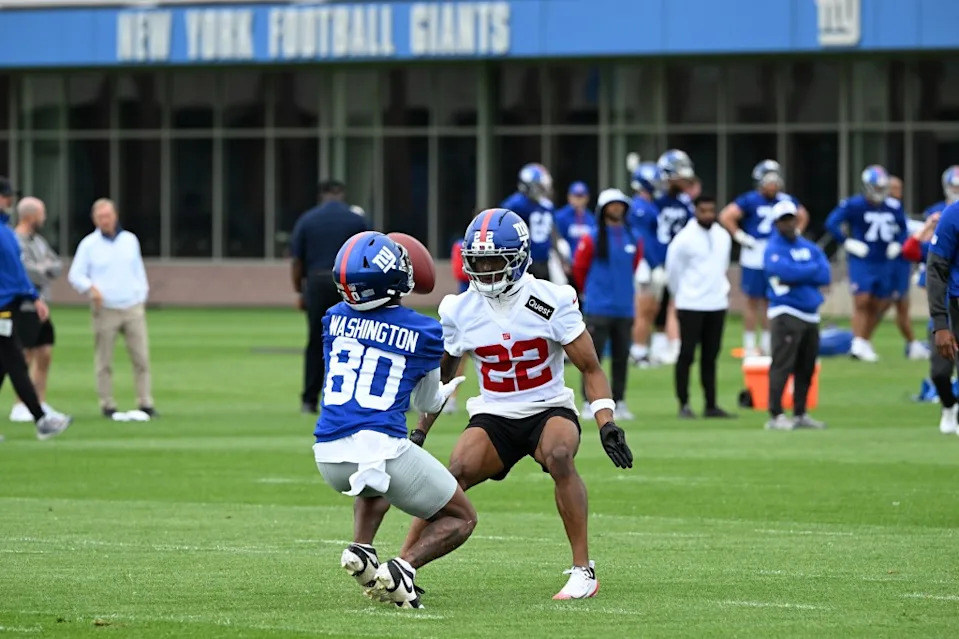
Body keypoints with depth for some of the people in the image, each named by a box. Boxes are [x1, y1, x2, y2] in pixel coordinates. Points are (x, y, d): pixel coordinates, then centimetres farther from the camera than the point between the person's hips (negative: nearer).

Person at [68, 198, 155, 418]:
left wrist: (142, 298, 13)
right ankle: (107, 405, 5)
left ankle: (145, 403, 0)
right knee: (104, 361, -2)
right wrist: (90, 288, -15)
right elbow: (75, 275, 3)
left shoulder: (130, 240, 11)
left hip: (133, 308, 2)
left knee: (141, 357, -4)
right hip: (105, 310, -2)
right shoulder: (89, 244, 2)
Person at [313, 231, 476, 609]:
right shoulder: (424, 333, 2)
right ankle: (403, 567, -12)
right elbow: (426, 402, 18)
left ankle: (361, 549, 10)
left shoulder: (336, 318, 9)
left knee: (376, 488, 39)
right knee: (461, 520, 15)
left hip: (329, 456, 5)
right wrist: (449, 390, 42)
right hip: (382, 447, -4)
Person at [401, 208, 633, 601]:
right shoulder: (460, 311, -3)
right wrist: (419, 432, 11)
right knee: (455, 473, -25)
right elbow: (440, 376, 14)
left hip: (549, 410, -2)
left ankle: (583, 570, -26)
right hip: (494, 418, 2)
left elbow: (590, 368, -7)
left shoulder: (551, 302, -12)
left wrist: (607, 425, -19)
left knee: (559, 457, -34)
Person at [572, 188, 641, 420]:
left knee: (621, 357, 6)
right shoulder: (592, 239, -5)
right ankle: (589, 403, -1)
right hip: (598, 309, -4)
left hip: (624, 309, 4)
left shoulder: (633, 239, 7)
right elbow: (579, 268, 4)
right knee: (593, 357, -5)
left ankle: (619, 403, 13)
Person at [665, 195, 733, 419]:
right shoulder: (684, 239, -10)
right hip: (690, 306, -5)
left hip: (717, 305, 5)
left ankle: (711, 405, 12)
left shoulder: (723, 236, 8)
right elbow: (673, 270, -2)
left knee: (710, 357, 9)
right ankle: (684, 405, 0)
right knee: (687, 355, -4)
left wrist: (721, 289, 14)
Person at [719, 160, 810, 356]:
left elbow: (802, 216, 24)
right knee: (753, 300, 1)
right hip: (754, 257, -5)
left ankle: (767, 342, 20)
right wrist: (740, 237, -13)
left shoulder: (784, 200, 6)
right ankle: (749, 344, 7)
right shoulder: (749, 201, -10)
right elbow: (726, 216, -15)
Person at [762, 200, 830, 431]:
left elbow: (825, 275, 1)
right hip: (786, 314, -7)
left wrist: (798, 275, -12)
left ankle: (800, 414, 17)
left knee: (806, 368, 9)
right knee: (782, 365, -12)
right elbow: (787, 272, -21)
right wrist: (812, 270, -5)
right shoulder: (773, 249, -4)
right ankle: (775, 416, -13)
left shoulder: (810, 248, 15)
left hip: (811, 314, 7)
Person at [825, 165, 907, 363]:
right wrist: (849, 243, -12)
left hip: (884, 263, 5)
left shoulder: (893, 207, 4)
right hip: (861, 262, -5)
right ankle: (858, 345, -12)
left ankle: (866, 343, 20)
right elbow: (832, 223, -11)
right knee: (862, 301, -12)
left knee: (877, 306, 8)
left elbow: (902, 228, 22)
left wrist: (897, 244, 7)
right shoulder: (854, 205, -10)